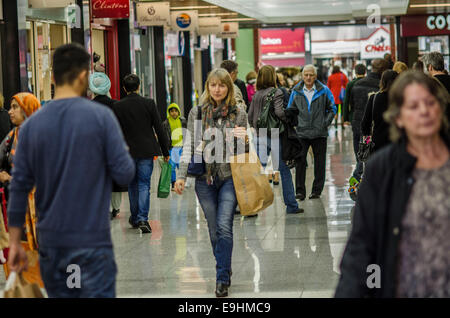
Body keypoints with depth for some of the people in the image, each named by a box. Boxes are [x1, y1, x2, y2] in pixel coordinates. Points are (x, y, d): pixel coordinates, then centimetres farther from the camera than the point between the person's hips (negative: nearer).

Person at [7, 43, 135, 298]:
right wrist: (123, 151, 13)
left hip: (51, 242, 4)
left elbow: (19, 187, 3)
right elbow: (124, 173, -9)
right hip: (91, 240, -4)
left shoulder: (32, 124, 3)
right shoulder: (101, 116, -8)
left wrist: (15, 243, 10)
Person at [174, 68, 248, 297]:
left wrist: (243, 140, -13)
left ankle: (222, 279, -8)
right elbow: (188, 146, 5)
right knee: (214, 229, 8)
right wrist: (181, 175, -3)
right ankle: (224, 269, 25)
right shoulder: (197, 113, 5)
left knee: (224, 226, -12)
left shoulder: (239, 113, 3)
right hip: (205, 178, 2)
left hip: (230, 177, -2)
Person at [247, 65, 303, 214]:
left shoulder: (256, 95, 7)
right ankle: (291, 206, 10)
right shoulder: (276, 92, -11)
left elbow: (250, 116, 8)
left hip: (259, 137, 5)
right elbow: (279, 112, -24)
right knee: (284, 171, 4)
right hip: (274, 136, -5)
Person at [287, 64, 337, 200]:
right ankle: (300, 191, 2)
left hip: (319, 133, 0)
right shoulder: (296, 91, 5)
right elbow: (290, 110, 15)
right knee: (300, 162, -4)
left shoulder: (324, 90, 1)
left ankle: (317, 190, 15)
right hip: (301, 132, 0)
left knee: (319, 163, 6)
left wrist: (326, 122, -2)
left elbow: (332, 108, 9)